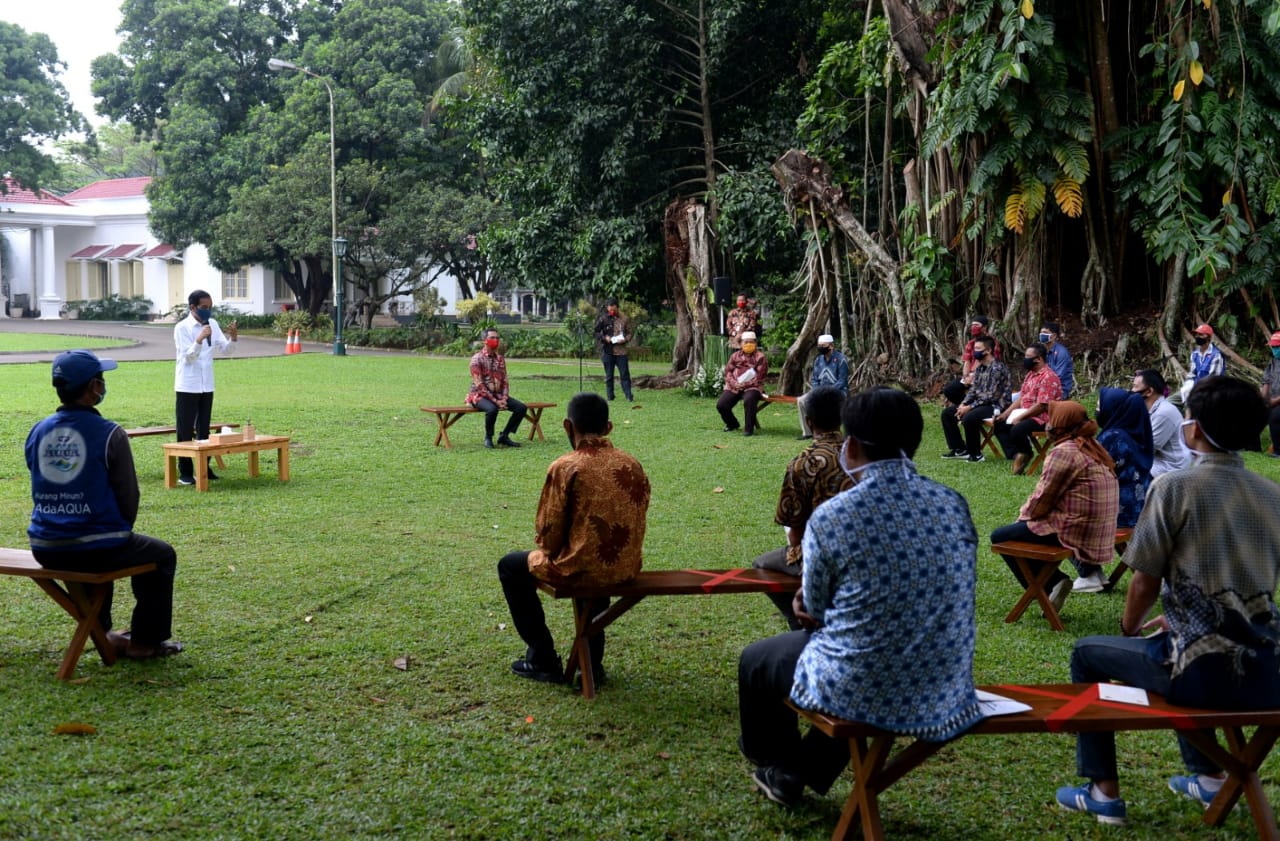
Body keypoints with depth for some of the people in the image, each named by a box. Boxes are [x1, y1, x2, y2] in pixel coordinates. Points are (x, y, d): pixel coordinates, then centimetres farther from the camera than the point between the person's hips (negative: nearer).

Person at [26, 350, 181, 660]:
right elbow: (129, 496, -8)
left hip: (45, 550, 6)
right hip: (96, 547, -6)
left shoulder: (37, 433, 4)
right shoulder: (109, 434, -13)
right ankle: (144, 642, 23)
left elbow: (44, 490, 14)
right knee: (161, 556, 22)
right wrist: (120, 533, 14)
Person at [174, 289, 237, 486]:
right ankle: (185, 472, 5)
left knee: (204, 429, 12)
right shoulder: (182, 327, -11)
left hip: (207, 385, 5)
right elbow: (188, 357, -18)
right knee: (185, 430, 0)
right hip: (187, 386, -5)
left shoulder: (212, 324, 4)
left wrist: (233, 338, -15)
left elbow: (226, 351, 4)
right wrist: (199, 340, -33)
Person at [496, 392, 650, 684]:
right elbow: (636, 519, 9)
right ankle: (593, 661, 39)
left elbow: (548, 530, -11)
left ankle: (543, 660, 23)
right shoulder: (632, 465, 1)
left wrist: (549, 551, 11)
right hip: (627, 568, 6)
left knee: (511, 566, 21)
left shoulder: (564, 468, -15)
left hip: (581, 569, -5)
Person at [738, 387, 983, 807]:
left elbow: (816, 609, -4)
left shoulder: (831, 517, -19)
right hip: (945, 697, 5)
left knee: (755, 659, 25)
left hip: (858, 693, -5)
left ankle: (780, 771, 49)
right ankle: (810, 772, 50)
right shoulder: (954, 505, -4)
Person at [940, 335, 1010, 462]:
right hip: (979, 403, 10)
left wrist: (969, 407, -21)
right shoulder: (979, 368, 9)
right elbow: (973, 389, 13)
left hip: (995, 406, -10)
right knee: (947, 413, 5)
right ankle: (959, 449, 9)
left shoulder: (997, 368, -18)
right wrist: (963, 405, -5)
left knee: (969, 417, -35)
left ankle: (975, 454, -18)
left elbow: (991, 396, -22)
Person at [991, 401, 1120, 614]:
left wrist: (1024, 514, 5)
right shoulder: (1092, 447, 12)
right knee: (1023, 527, 28)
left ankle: (1051, 583, -2)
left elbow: (1043, 497, -14)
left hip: (1076, 530, -9)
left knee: (1000, 537, 1)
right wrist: (1027, 514, 13)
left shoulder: (1064, 452, -17)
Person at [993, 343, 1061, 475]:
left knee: (1017, 430, -33)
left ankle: (1026, 454, -3)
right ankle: (1016, 455, -11)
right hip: (1027, 414, 10)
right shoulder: (1031, 374, 13)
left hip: (1042, 417, -10)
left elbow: (1041, 406, -23)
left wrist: (1020, 417, -19)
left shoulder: (1048, 377, -18)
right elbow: (1021, 397, 17)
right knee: (999, 425, 4)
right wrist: (1006, 413, 6)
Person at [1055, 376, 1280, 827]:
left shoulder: (1174, 487, -10)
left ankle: (1104, 792, 22)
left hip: (1204, 674, -6)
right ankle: (1208, 777, 38)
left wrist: (1129, 628, 16)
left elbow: (1146, 584, -5)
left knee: (1088, 653, 20)